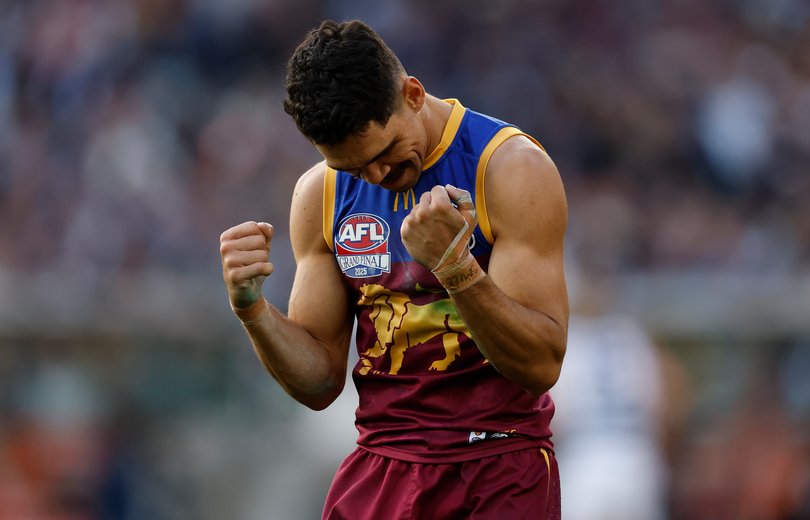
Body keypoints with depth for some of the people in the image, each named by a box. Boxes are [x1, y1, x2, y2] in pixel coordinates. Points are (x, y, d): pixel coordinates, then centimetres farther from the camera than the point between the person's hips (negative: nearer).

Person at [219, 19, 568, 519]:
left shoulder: (511, 168, -11)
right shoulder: (321, 194, 4)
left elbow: (543, 365, -17)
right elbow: (319, 382, 5)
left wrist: (456, 265, -30)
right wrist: (252, 307, -12)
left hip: (499, 474, -4)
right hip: (379, 471, 4)